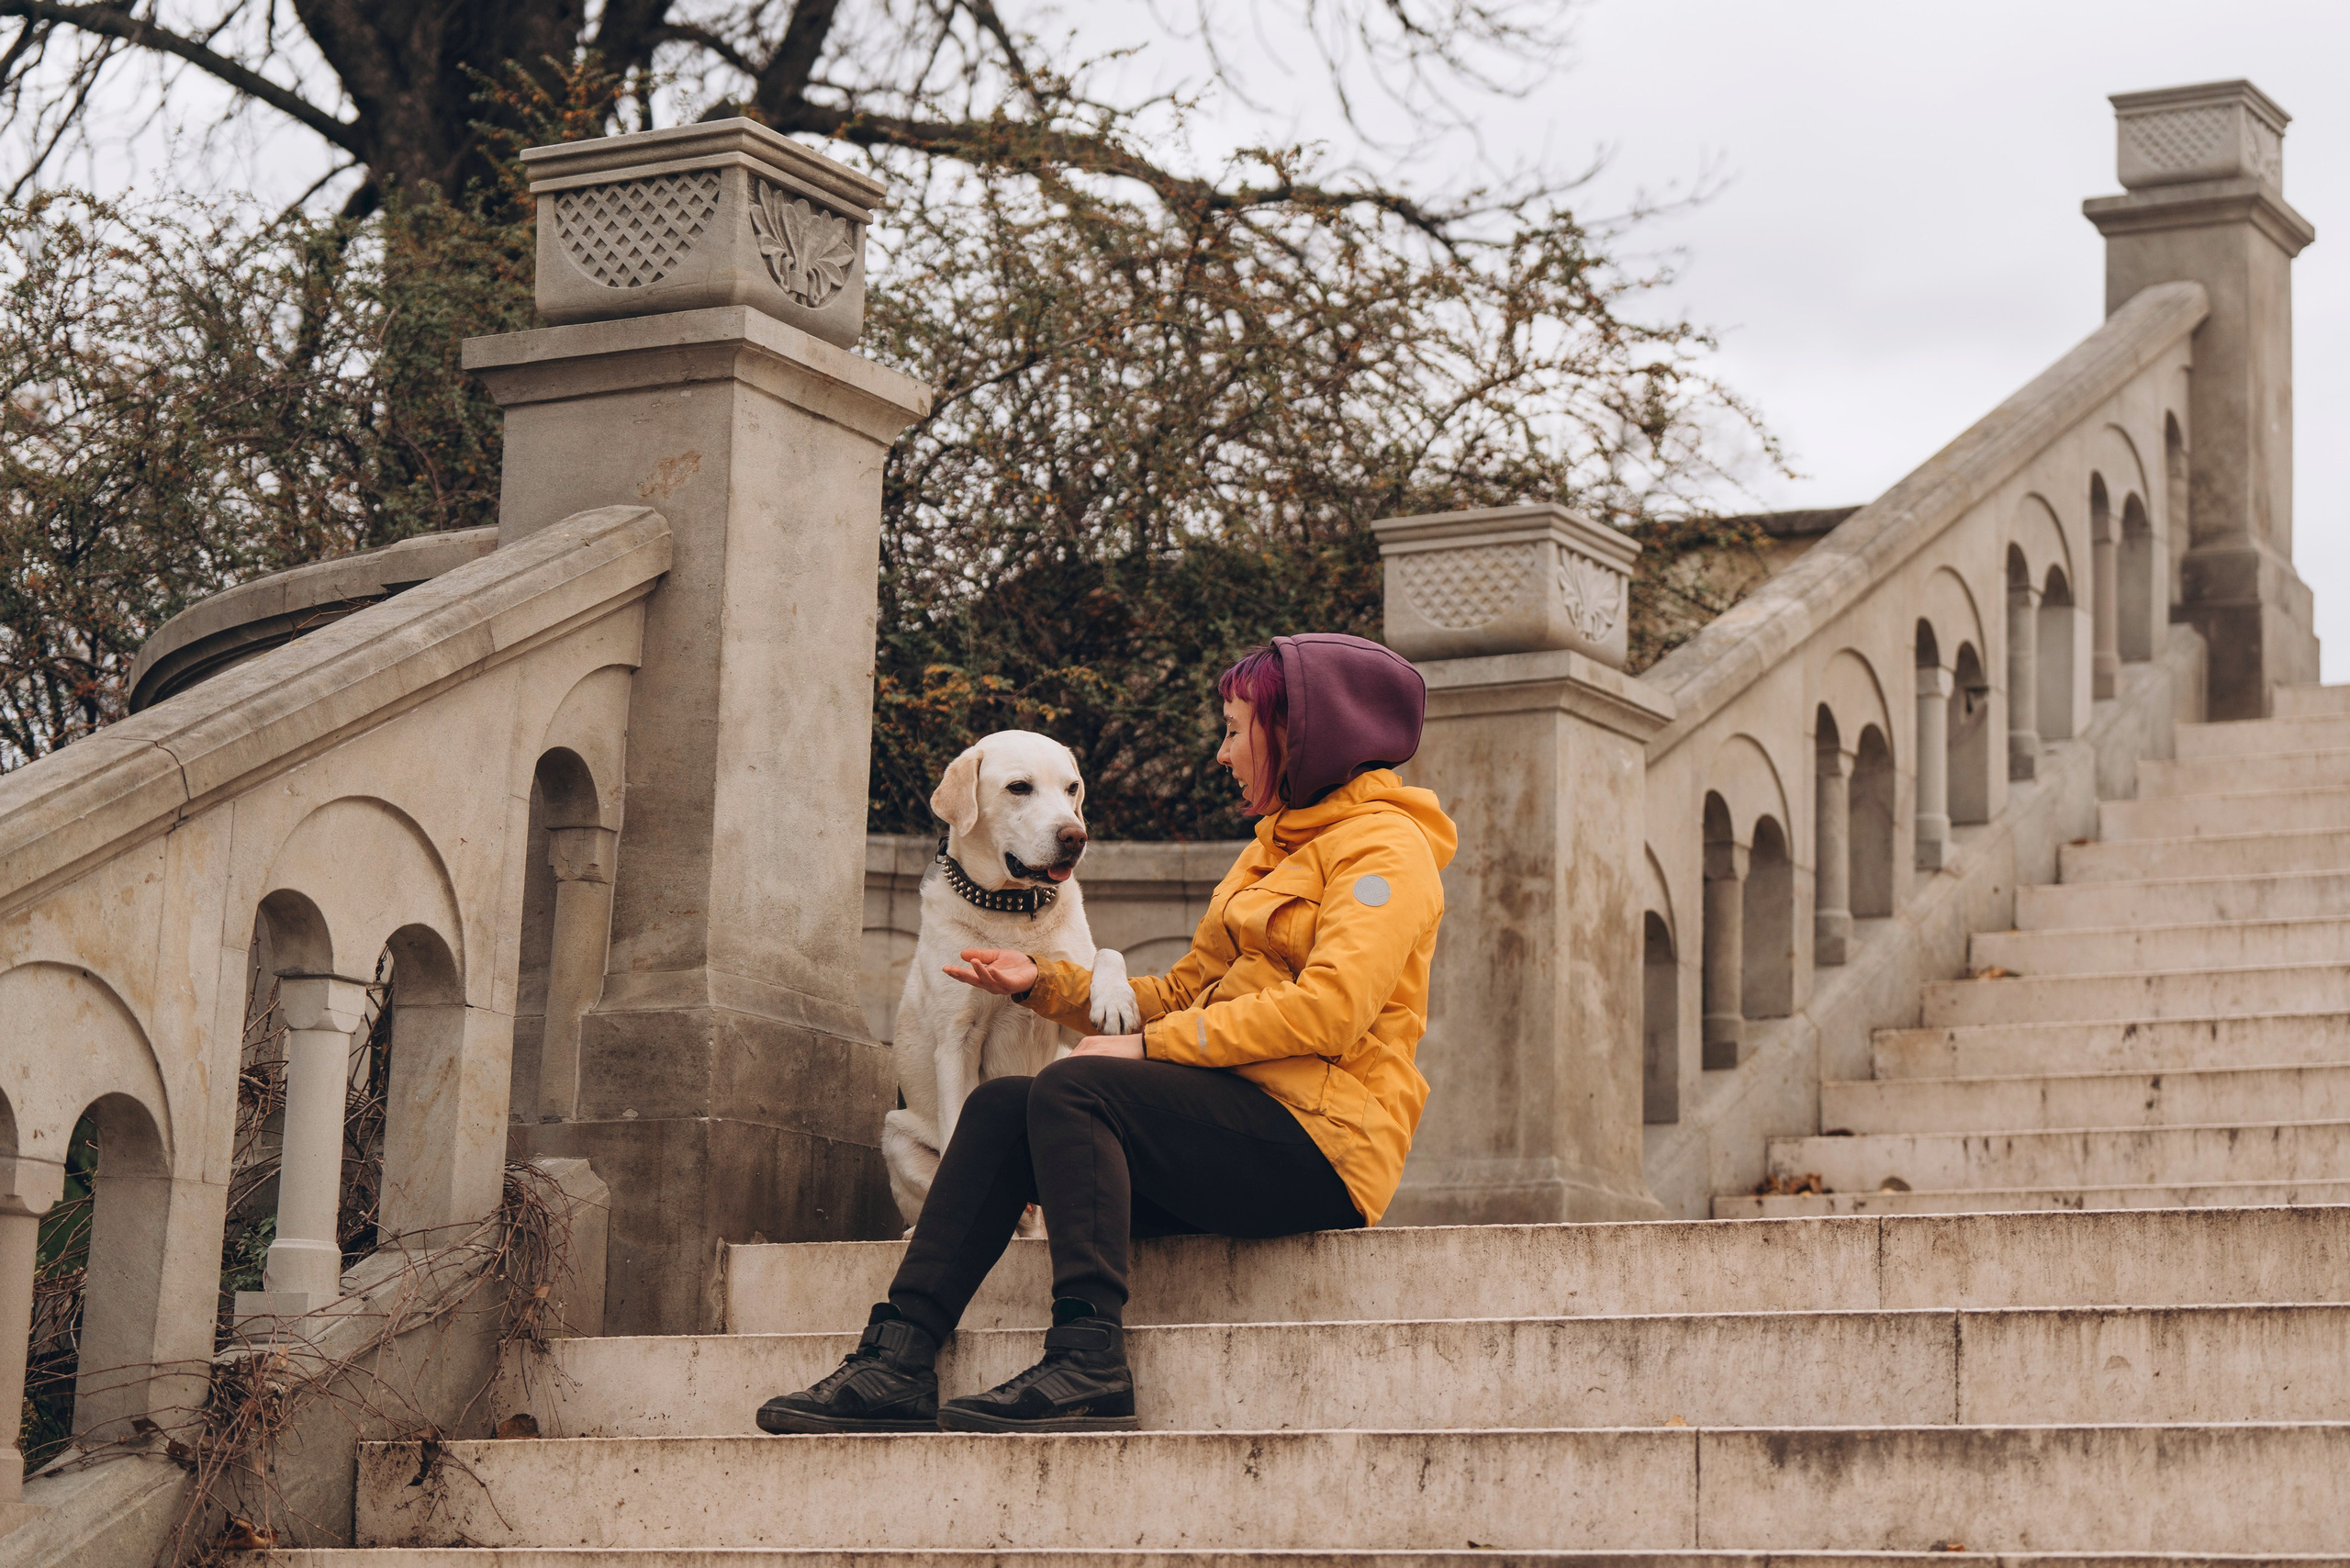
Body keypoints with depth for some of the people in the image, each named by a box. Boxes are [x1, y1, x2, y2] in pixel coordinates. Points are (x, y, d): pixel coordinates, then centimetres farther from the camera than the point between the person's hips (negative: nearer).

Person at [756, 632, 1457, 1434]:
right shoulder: (1276, 846, 28)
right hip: (1238, 1114, 9)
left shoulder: (1382, 844, -3)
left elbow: (1331, 1007, -18)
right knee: (1000, 1106, -7)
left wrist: (1150, 1045, -17)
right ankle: (898, 1361, -18)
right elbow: (1185, 989, 26)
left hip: (1319, 1140, -9)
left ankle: (1089, 1362, -35)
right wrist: (1045, 983, 13)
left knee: (1072, 1089, -26)